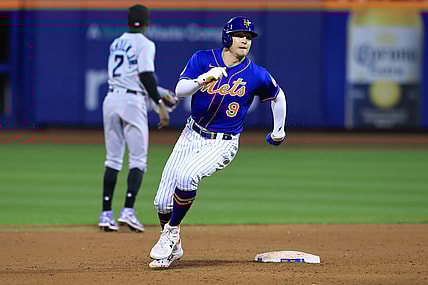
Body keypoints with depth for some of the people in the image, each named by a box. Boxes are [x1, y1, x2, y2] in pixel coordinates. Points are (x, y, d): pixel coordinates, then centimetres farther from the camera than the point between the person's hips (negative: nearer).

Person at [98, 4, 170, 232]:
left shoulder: (116, 43, 17)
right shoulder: (145, 44, -4)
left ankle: (106, 213, 4)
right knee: (138, 159, -2)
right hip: (132, 102, -6)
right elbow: (146, 76, -15)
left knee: (113, 159, 10)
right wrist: (160, 104, -17)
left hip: (111, 100, 6)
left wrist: (159, 94, 31)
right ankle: (128, 210, -16)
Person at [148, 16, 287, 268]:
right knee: (162, 201, 1)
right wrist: (204, 79, -34)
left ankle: (171, 233, -11)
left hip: (223, 144, -3)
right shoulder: (203, 59, -5)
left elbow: (278, 96, 12)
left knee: (186, 176, -32)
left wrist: (279, 131, 20)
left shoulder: (257, 75, -8)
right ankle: (173, 249, 27)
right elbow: (180, 90, -16)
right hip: (192, 135, 3)